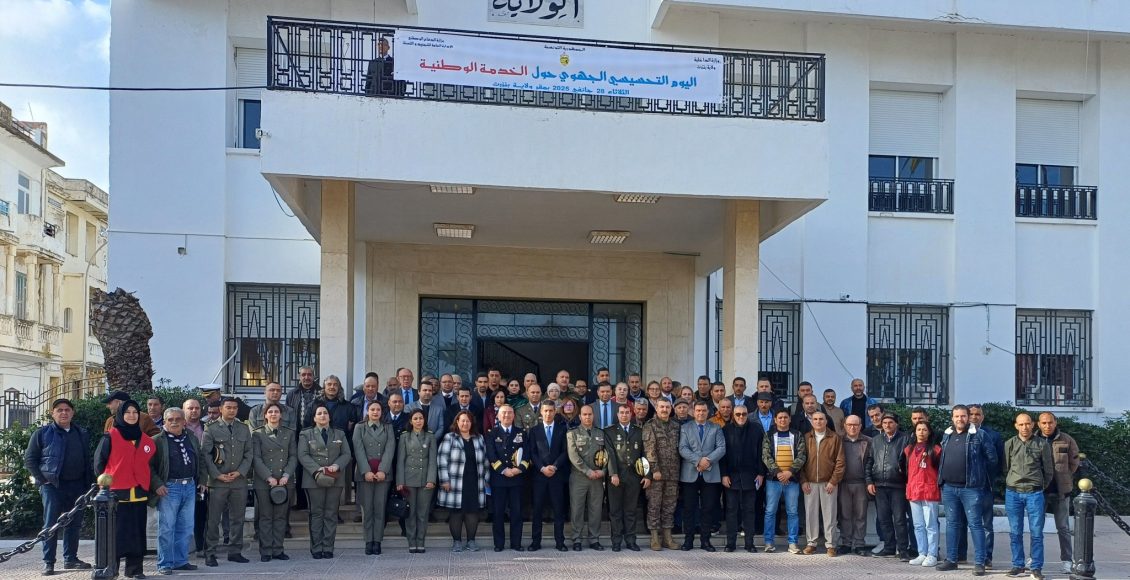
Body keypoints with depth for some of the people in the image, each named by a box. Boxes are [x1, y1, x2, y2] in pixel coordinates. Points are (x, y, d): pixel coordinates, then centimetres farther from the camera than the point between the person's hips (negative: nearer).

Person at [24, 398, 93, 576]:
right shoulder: (42, 433, 1)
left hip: (76, 486, 4)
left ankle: (70, 559, 19)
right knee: (51, 524, -4)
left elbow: (87, 461, 15)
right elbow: (29, 459, 1)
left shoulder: (82, 434, 12)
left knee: (74, 524, 9)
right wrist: (42, 480, -7)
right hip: (52, 486, -4)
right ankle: (48, 562, 1)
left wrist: (88, 484, 6)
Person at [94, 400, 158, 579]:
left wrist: (150, 487, 16)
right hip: (115, 493, -4)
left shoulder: (147, 440, 11)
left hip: (139, 494, 4)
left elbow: (152, 465, 19)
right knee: (115, 532, -2)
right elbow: (99, 462, 1)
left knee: (136, 533, 7)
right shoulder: (110, 438, -2)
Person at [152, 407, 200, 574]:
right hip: (169, 488, -5)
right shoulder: (157, 441, -4)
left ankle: (181, 561, 20)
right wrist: (157, 485, -16)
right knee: (166, 528, -2)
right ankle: (165, 564, 6)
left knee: (186, 528, 10)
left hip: (189, 486, 6)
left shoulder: (192, 438, 13)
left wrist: (198, 480, 13)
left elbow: (199, 460, 22)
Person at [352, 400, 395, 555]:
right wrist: (366, 471, -12)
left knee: (380, 507, -2)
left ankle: (377, 541, 0)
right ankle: (368, 541, 1)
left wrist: (383, 470, -12)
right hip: (365, 472, 0)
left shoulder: (388, 427, 12)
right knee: (367, 508, -2)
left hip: (383, 473, 0)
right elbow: (359, 450, 0)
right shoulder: (359, 428, 10)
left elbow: (390, 449, 1)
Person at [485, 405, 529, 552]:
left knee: (516, 511, 3)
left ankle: (516, 543, 10)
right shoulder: (492, 434, 6)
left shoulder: (521, 433, 11)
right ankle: (499, 543, 10)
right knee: (498, 512, 2)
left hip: (517, 477, 1)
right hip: (498, 478, -1)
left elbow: (526, 454, 4)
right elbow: (491, 456, -4)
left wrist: (519, 469, -11)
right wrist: (504, 470, -13)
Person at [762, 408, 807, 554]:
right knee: (770, 511, 1)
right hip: (773, 479, 0)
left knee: (792, 512, 2)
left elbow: (802, 456, -1)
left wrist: (790, 472, -14)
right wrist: (778, 472, -15)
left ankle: (792, 543, 8)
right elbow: (766, 456, -3)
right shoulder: (769, 436, 7)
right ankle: (769, 542, 9)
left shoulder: (797, 436, 8)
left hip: (792, 479, 0)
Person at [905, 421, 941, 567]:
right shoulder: (909, 449, 13)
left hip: (929, 491, -5)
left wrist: (939, 486, -7)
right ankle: (922, 554, 15)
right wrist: (909, 487, 13)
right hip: (913, 491, 5)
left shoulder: (935, 449, -2)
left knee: (930, 525, -3)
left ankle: (932, 555, 1)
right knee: (918, 526, 9)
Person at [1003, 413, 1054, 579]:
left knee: (1036, 532, 0)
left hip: (1034, 493, -1)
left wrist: (1040, 487, 12)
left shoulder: (1042, 444, 1)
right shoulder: (1010, 444, 4)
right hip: (1013, 493, 1)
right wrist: (1013, 484, 12)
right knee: (1015, 532, 6)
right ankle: (1018, 564, 14)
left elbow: (1049, 470, 8)